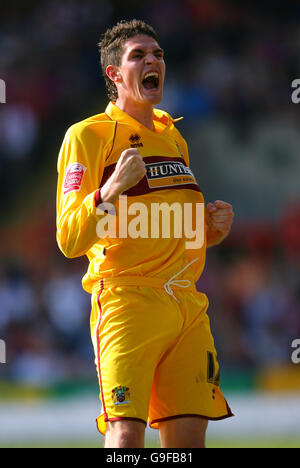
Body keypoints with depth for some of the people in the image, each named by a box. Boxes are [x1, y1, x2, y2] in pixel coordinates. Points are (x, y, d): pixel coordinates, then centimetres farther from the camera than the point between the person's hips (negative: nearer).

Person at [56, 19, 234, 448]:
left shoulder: (173, 137, 22)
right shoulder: (88, 135, 0)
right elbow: (69, 241, -7)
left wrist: (209, 230, 10)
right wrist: (111, 190, -22)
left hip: (187, 307, 6)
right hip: (127, 301, -6)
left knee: (188, 437, -2)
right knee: (126, 433, -17)